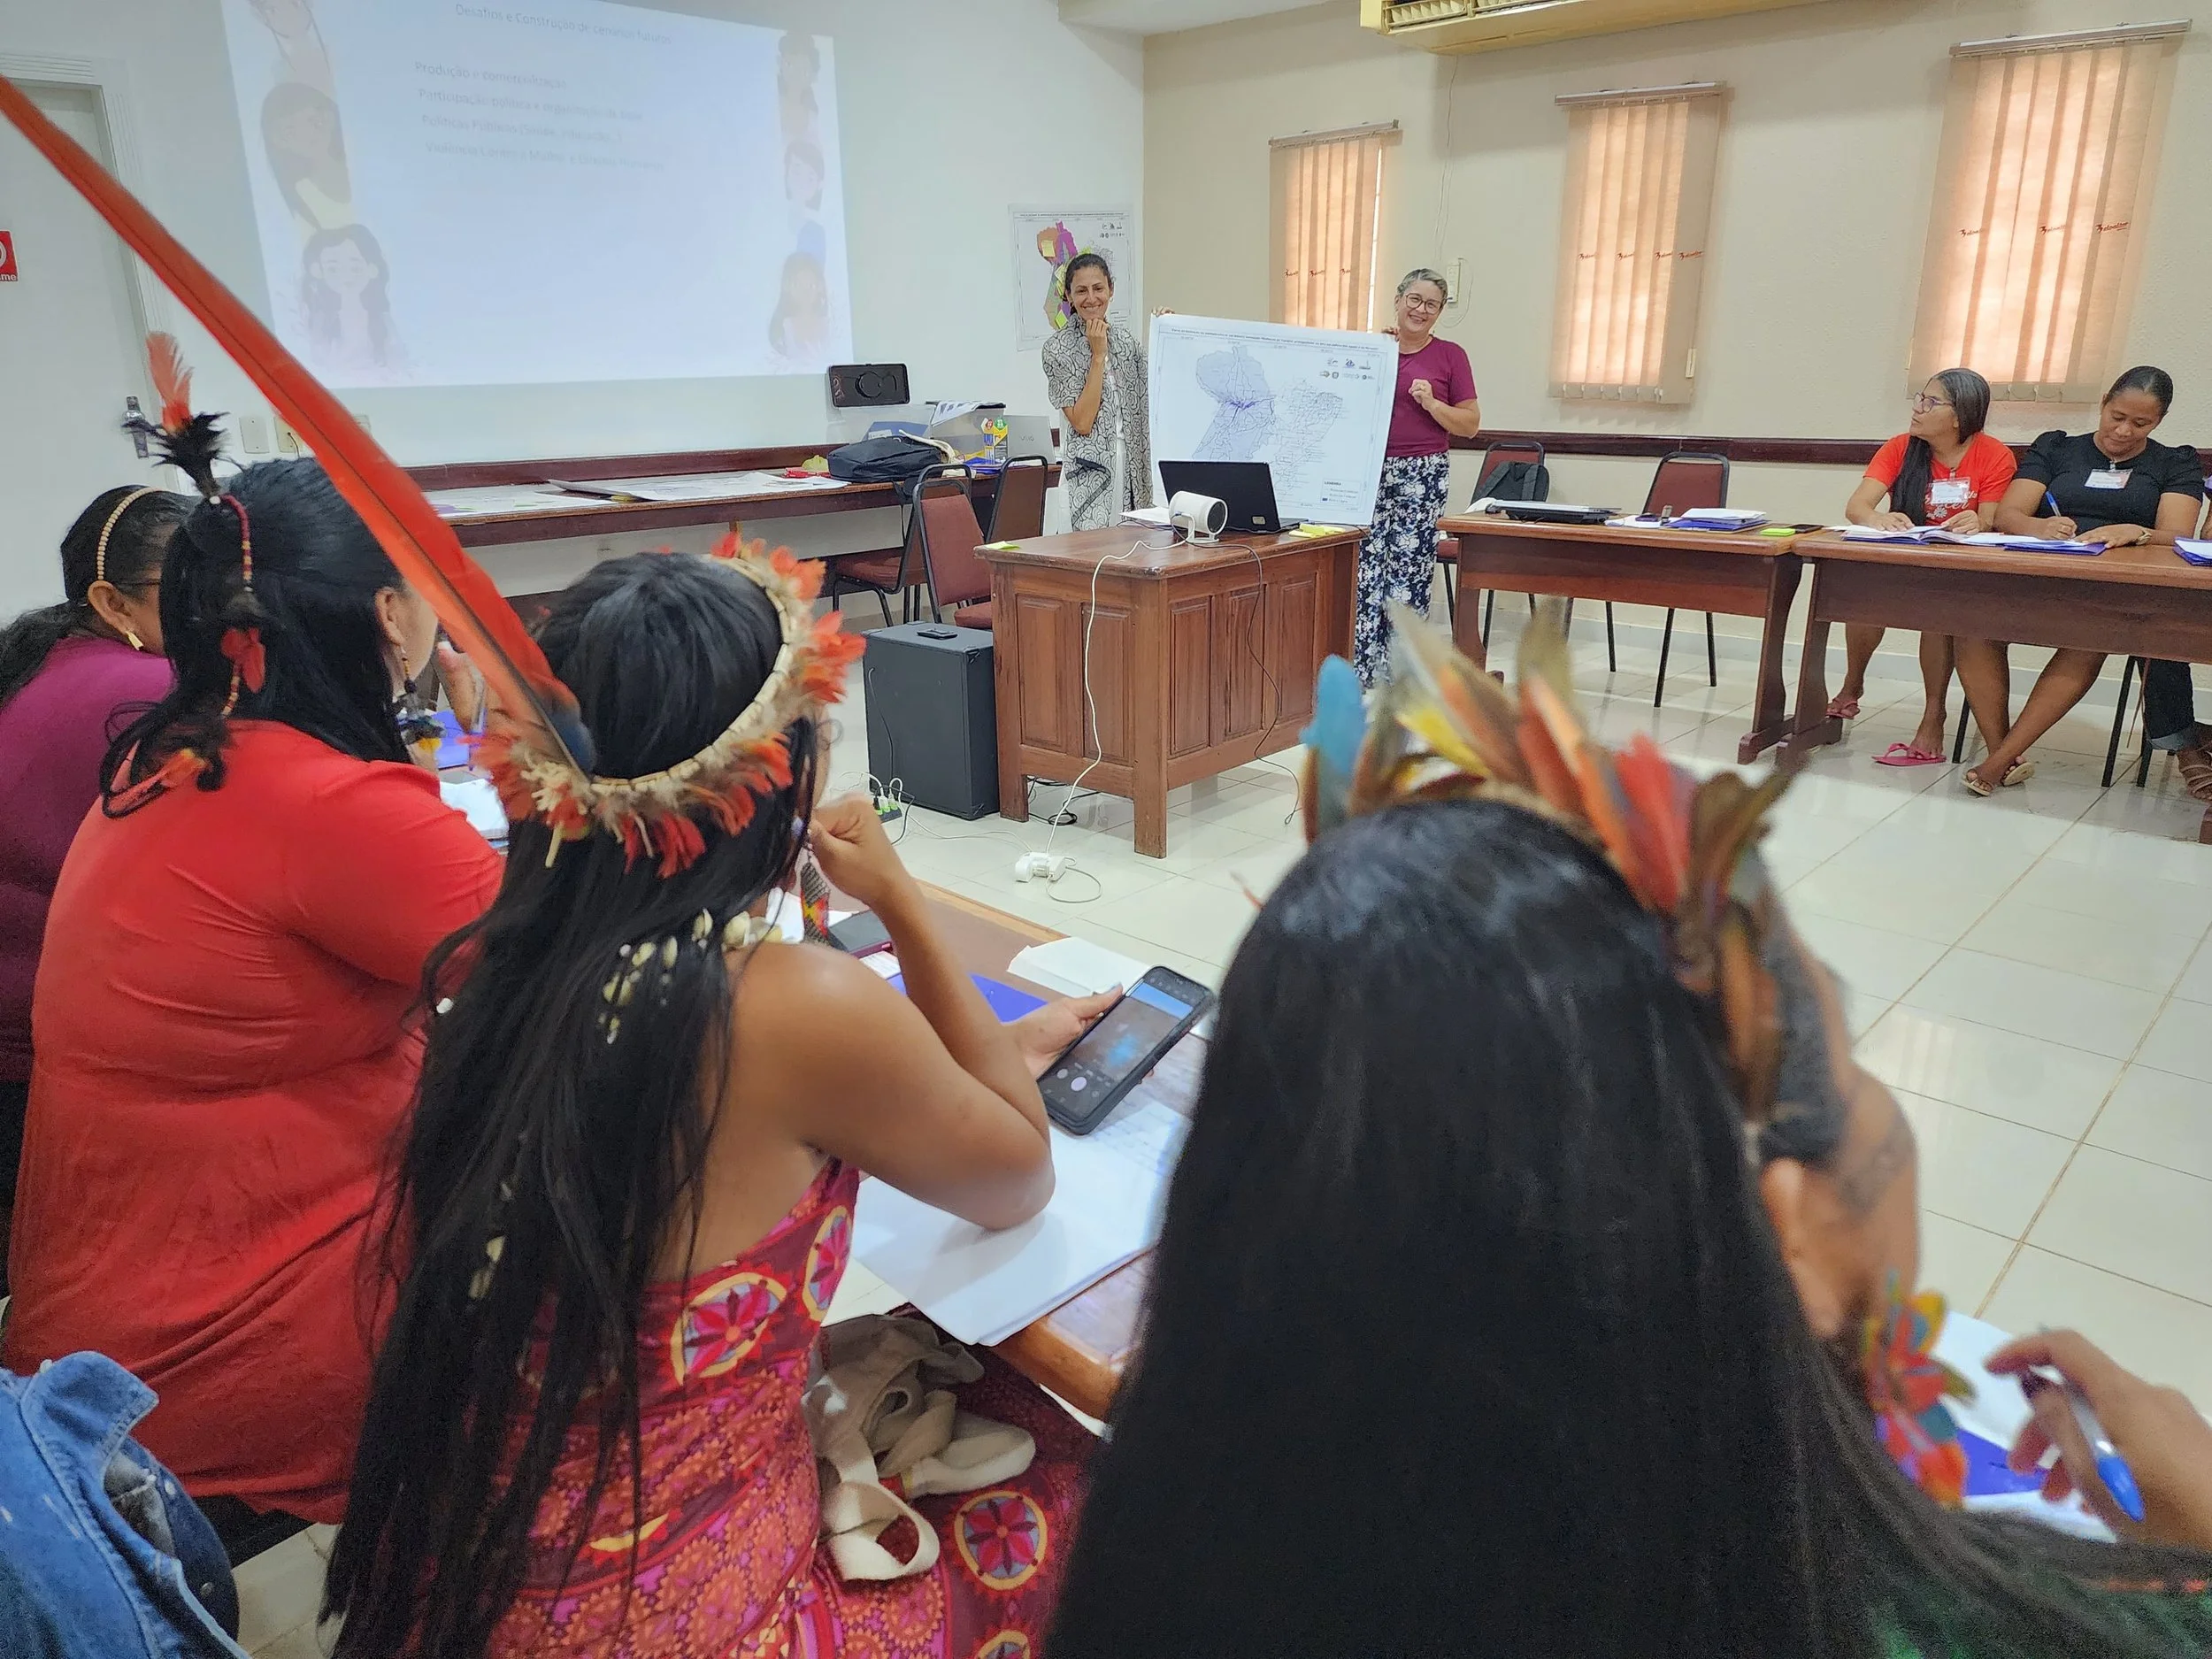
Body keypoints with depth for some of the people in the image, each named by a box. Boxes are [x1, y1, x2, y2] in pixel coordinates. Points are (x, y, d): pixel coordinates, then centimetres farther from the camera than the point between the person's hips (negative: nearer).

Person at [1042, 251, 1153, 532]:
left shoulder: (1125, 339, 12)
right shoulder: (1058, 347, -4)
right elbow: (1082, 423, -13)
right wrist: (1098, 355, -12)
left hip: (1134, 470, 5)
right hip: (1090, 474, -5)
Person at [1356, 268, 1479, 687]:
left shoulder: (1450, 355, 5)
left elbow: (1470, 425, 4)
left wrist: (1431, 403, -12)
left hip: (1421, 476, -2)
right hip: (1369, 468, 2)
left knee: (1408, 568, -4)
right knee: (1365, 566, -5)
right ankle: (1361, 671, 1)